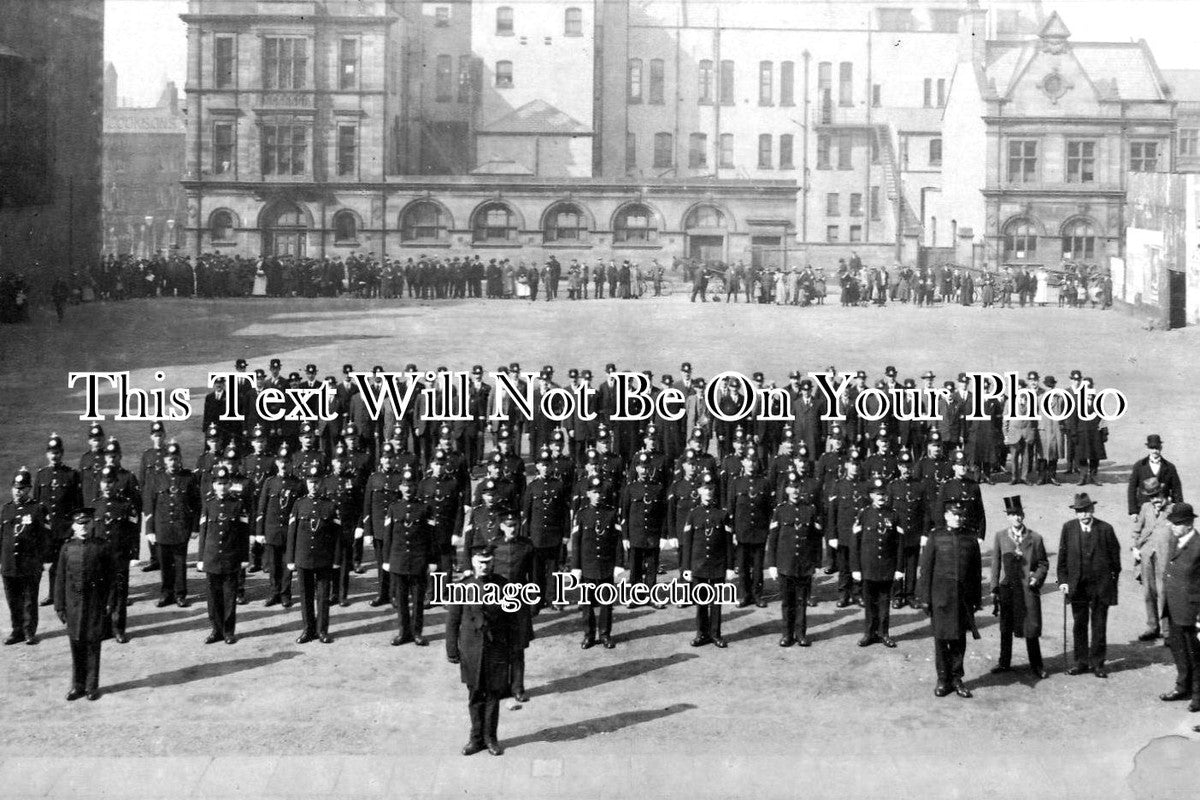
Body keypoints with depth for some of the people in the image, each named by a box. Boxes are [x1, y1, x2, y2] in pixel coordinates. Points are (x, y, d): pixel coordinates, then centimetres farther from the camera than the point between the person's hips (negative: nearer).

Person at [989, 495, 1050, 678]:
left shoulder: (1035, 538, 1)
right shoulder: (1000, 537, 3)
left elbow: (1044, 563, 7)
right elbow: (995, 563, 6)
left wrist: (1037, 578, -10)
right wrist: (994, 588, 3)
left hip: (1029, 588, -1)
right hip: (1007, 588, 1)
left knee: (1031, 629, 1)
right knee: (1005, 628, 11)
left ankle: (1036, 665, 13)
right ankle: (1004, 663, 23)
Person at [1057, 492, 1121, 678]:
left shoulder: (1105, 529, -6)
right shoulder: (1068, 528, -1)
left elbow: (1114, 556, 1)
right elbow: (1063, 556, 4)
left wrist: (1114, 578, 1)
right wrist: (1062, 580, -1)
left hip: (1100, 585, -2)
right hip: (1077, 585, 2)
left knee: (1099, 626, 5)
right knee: (1079, 625, 9)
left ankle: (1097, 663, 15)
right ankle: (1081, 662, 19)